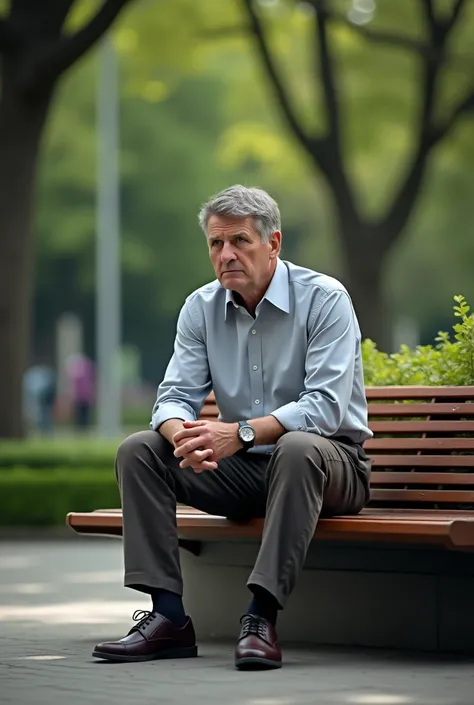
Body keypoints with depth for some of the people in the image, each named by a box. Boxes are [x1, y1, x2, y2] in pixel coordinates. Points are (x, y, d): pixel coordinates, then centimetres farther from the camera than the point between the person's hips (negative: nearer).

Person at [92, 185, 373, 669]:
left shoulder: (324, 299, -14)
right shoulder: (201, 308, 3)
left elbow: (326, 407, -23)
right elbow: (175, 397, -3)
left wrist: (240, 433, -34)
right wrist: (185, 437, -28)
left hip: (330, 462, -5)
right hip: (243, 469, 6)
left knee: (297, 448, -39)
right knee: (137, 450, -12)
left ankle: (262, 616, -41)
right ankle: (168, 615, -19)